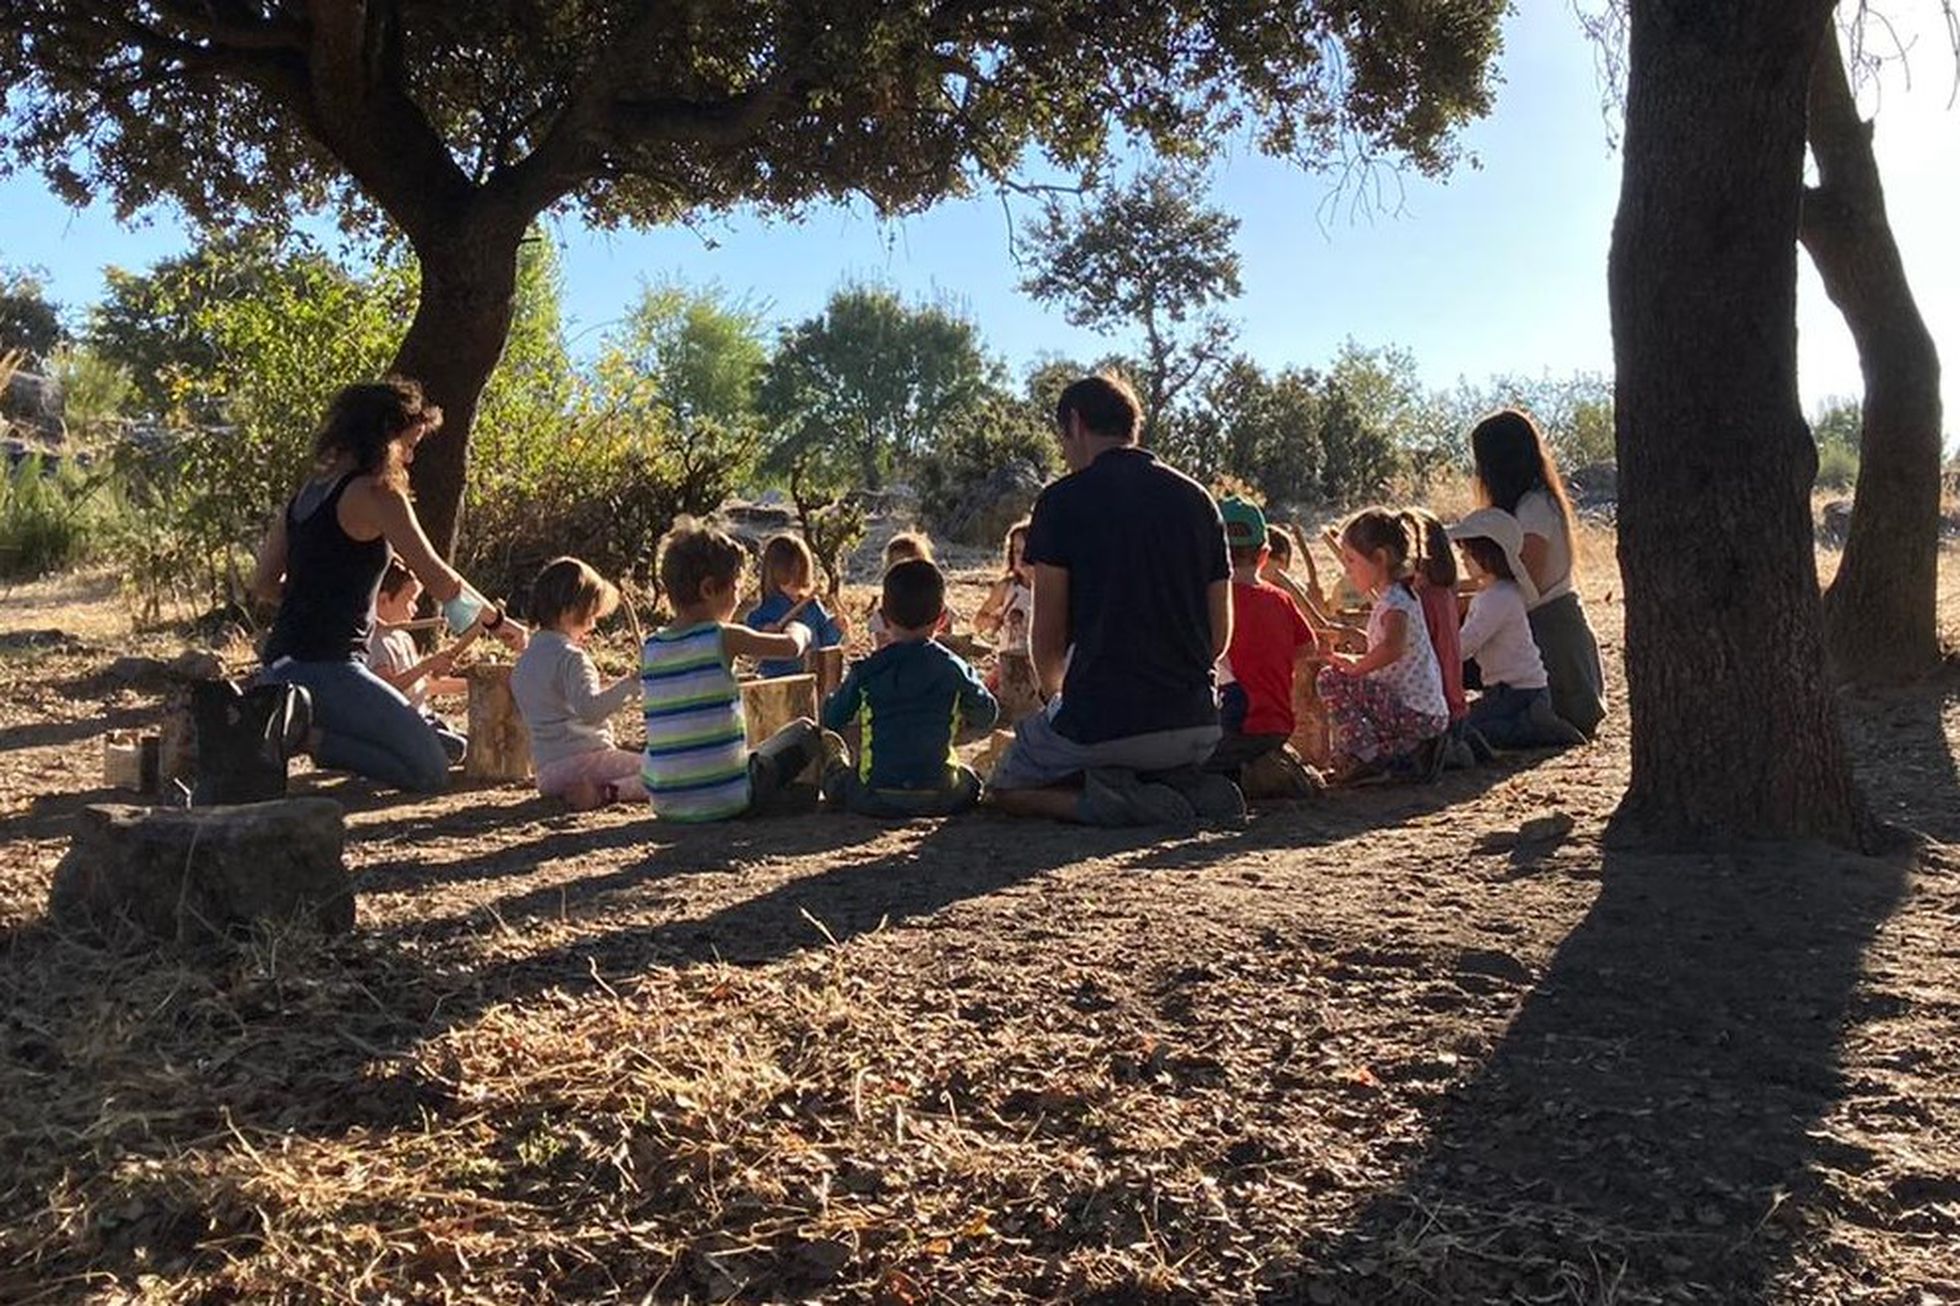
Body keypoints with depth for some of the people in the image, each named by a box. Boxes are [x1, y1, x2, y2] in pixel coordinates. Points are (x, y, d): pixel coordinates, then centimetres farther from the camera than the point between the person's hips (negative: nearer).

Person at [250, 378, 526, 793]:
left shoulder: (309, 490, 17)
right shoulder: (377, 492, -9)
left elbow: (263, 583, 17)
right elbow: (435, 575, -13)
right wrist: (497, 621, -1)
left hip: (279, 665, 9)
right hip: (326, 668, -9)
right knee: (431, 771, -9)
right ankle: (308, 737, -16)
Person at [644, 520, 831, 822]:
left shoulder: (652, 647, 6)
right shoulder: (722, 638, -12)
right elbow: (792, 647, -10)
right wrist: (797, 629, 15)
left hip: (665, 804, 6)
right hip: (725, 799, -6)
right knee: (805, 730, 13)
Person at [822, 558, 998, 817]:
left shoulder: (866, 672, -3)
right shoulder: (953, 668, -2)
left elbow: (831, 720, 9)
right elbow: (987, 714, 13)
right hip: (939, 799, -1)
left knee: (834, 770, 29)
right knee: (970, 781, 30)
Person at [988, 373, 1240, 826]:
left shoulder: (1063, 500, -5)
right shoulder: (1197, 498, 10)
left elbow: (1047, 634, -4)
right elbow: (1220, 633, 11)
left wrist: (1055, 695, 16)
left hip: (1098, 722, -5)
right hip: (1195, 727, 5)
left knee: (1008, 787, 21)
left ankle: (1102, 800, -9)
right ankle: (1189, 789, 2)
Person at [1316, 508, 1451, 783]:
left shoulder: (1394, 601, -16)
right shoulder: (1400, 595, 16)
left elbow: (1392, 648, -35)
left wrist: (1356, 666, -21)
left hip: (1415, 715, -10)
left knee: (1331, 679, -15)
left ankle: (1362, 756, -13)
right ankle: (1410, 751, 15)